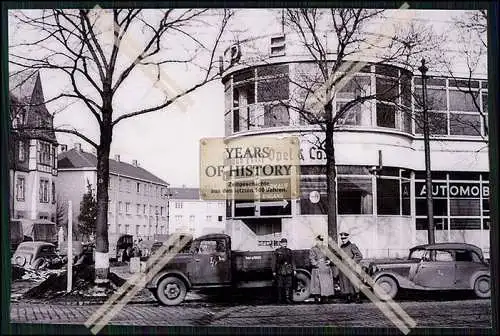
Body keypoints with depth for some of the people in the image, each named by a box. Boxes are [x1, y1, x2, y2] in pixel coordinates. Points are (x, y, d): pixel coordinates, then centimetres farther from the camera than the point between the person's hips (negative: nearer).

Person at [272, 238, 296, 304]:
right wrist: (274, 271, -2)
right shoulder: (277, 251, 2)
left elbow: (292, 261, 13)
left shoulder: (289, 251, 12)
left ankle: (287, 298, 4)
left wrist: (294, 270, 8)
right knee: (280, 286, 1)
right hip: (280, 271, -3)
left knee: (288, 285, -1)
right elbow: (274, 262, 1)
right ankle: (280, 299, 7)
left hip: (288, 271, 3)